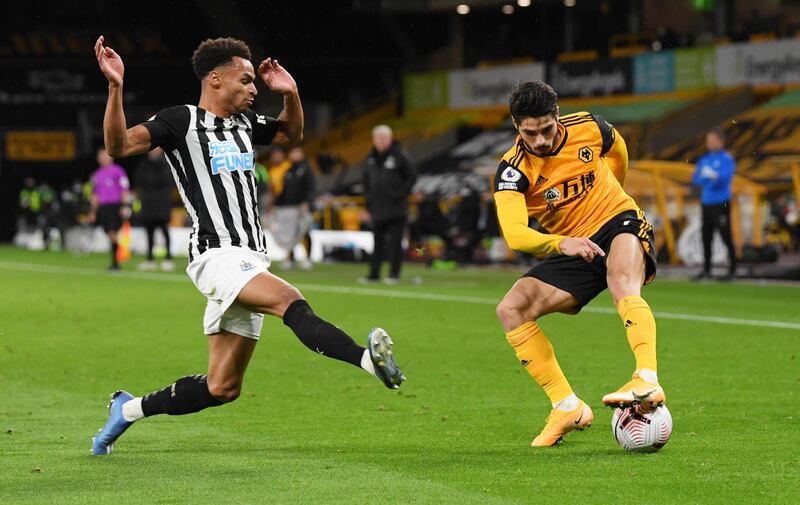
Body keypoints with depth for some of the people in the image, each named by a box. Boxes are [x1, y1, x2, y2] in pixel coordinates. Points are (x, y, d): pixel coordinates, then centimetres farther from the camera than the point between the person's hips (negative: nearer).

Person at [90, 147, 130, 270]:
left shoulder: (118, 171, -2)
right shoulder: (96, 175, 17)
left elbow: (124, 190, -4)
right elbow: (95, 195, 23)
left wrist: (125, 206, -11)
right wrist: (93, 211, 20)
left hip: (115, 206, -6)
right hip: (102, 207, 6)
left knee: (113, 233, -12)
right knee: (110, 235, 5)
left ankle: (115, 261, -11)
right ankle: (114, 262, 10)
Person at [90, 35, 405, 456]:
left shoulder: (244, 122, 18)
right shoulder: (180, 121, -4)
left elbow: (292, 135, 36)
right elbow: (119, 145, -16)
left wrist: (291, 93, 18)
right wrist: (116, 87, -28)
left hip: (249, 262, 8)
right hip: (216, 255, -8)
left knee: (222, 387, 8)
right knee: (290, 301, -34)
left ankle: (130, 409, 25)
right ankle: (368, 359, -53)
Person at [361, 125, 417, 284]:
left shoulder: (400, 156, -5)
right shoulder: (370, 159, 12)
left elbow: (412, 176, -2)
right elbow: (366, 180, 23)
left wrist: (401, 194, -9)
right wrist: (368, 198, 14)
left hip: (396, 210, -5)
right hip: (377, 208, 5)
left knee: (395, 242, -3)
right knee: (377, 242, 8)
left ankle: (394, 274, 2)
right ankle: (374, 274, 10)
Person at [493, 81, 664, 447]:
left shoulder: (588, 128, -10)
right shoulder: (513, 170, -16)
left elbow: (618, 151, 17)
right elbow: (514, 234, -31)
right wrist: (562, 244, -47)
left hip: (619, 223, -2)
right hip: (571, 248, 2)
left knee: (622, 284, -37)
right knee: (510, 310, -16)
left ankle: (648, 381, -53)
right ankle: (567, 407, -13)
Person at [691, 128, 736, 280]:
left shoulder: (727, 159, -5)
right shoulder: (704, 159, 15)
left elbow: (723, 178, -16)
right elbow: (695, 178, 6)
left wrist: (705, 177, -12)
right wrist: (709, 178, -12)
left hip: (721, 204, -7)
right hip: (706, 203, 7)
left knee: (726, 237, -7)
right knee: (706, 238, 10)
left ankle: (732, 270, -5)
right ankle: (706, 270, 17)